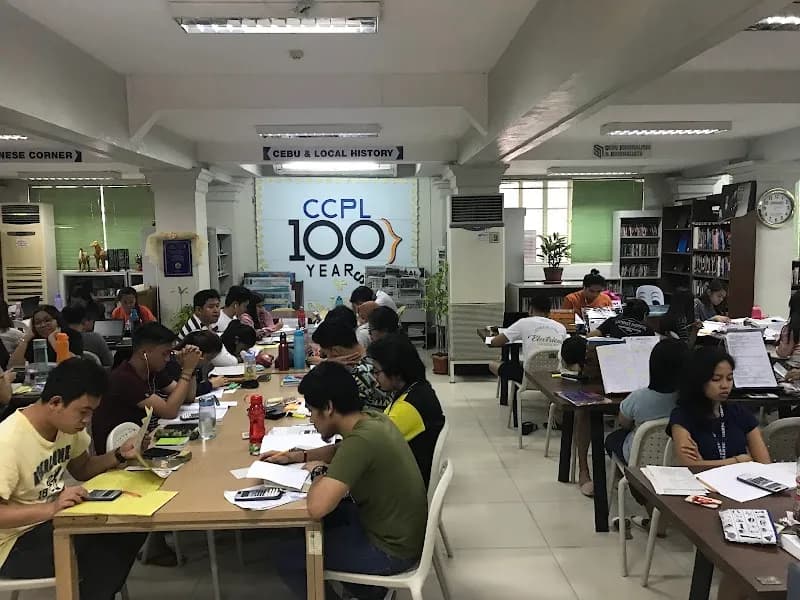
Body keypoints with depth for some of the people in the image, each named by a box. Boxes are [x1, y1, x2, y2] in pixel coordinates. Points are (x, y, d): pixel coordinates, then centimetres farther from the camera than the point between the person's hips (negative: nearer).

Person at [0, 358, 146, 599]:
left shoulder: (67, 423, -5)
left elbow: (82, 469, 10)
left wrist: (119, 455, -8)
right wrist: (50, 508, -39)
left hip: (51, 520, 7)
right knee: (104, 555, -24)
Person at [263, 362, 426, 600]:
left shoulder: (361, 439, -30)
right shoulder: (372, 419, -4)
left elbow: (316, 507, -35)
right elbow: (341, 450, 18)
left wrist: (318, 471, -15)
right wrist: (296, 456, 8)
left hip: (390, 549, -8)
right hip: (398, 530, 8)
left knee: (285, 558, 1)